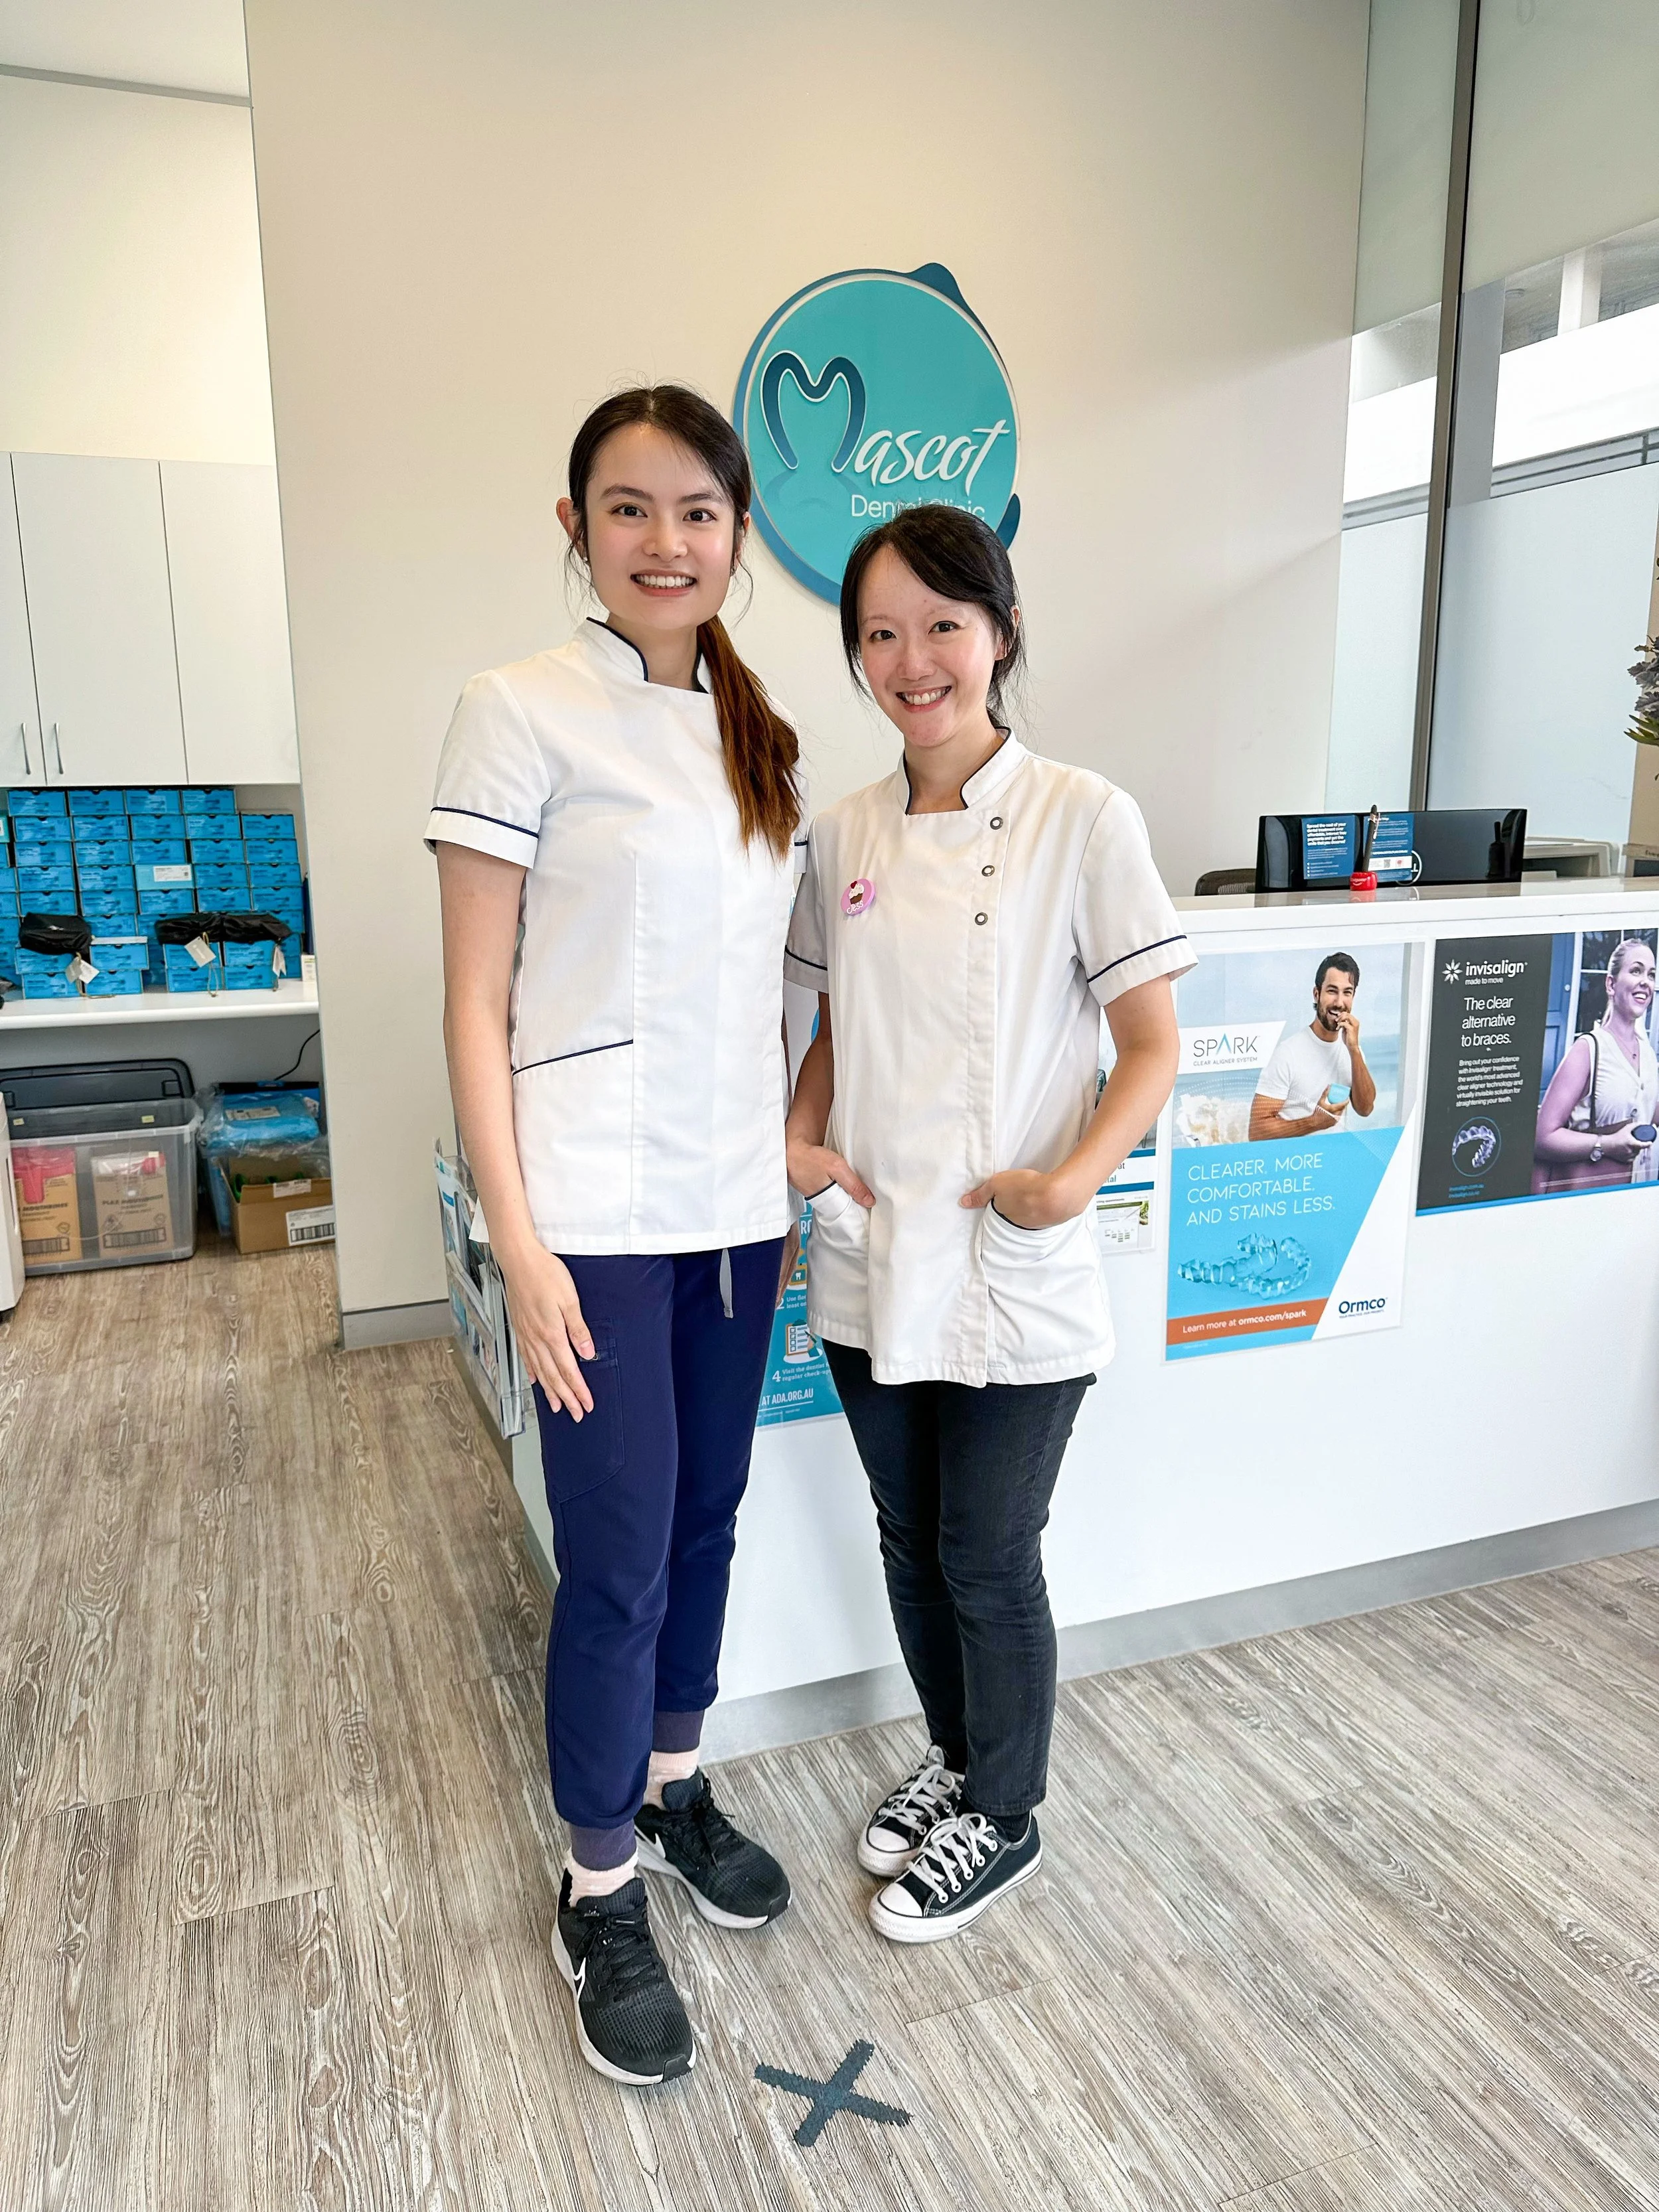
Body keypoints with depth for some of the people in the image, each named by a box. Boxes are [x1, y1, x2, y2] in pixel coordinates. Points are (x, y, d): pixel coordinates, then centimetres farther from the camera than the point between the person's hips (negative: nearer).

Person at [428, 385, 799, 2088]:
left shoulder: (755, 734, 11)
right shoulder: (523, 714, -7)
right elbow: (477, 1004, -9)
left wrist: (790, 1175, 12)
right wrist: (519, 1243, -14)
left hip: (733, 1203, 6)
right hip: (599, 1212, -6)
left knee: (705, 1521, 17)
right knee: (617, 1560, 2)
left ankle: (673, 1788, 40)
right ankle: (602, 1898, 25)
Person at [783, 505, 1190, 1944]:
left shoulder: (1081, 817, -9)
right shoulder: (845, 835, 6)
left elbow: (1153, 1045, -8)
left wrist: (1075, 1177, -22)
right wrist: (801, 1138, -2)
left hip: (1017, 1275, -5)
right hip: (872, 1261, 5)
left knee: (990, 1558, 9)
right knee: (912, 1540, 19)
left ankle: (1003, 1820, 35)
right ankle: (953, 1760, 45)